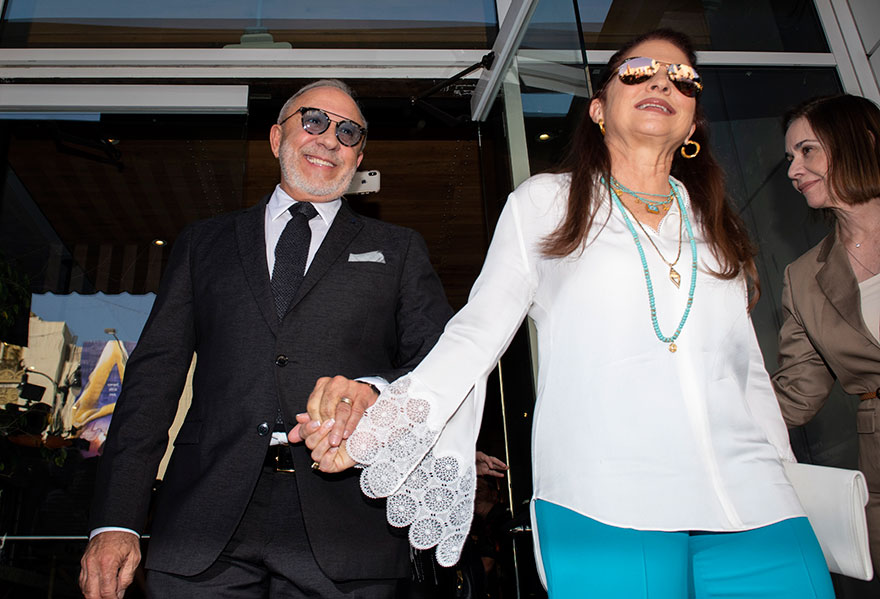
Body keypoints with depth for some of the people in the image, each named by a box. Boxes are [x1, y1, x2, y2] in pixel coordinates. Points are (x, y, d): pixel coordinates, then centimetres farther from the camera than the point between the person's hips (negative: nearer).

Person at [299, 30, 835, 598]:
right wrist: (368, 432, -9)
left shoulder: (716, 226, 18)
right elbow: (478, 330, 0)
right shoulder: (545, 201, 6)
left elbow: (750, 371, 20)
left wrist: (793, 489, 14)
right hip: (604, 507, -4)